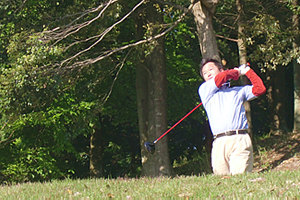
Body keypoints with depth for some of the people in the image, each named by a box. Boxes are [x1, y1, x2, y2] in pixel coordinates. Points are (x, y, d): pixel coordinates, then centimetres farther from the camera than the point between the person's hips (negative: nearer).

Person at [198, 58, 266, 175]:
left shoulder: (238, 91, 26)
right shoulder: (204, 89, 21)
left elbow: (260, 89, 14)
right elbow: (220, 78, 5)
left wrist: (247, 70, 23)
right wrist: (237, 72, 23)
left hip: (239, 140, 0)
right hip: (219, 143, 0)